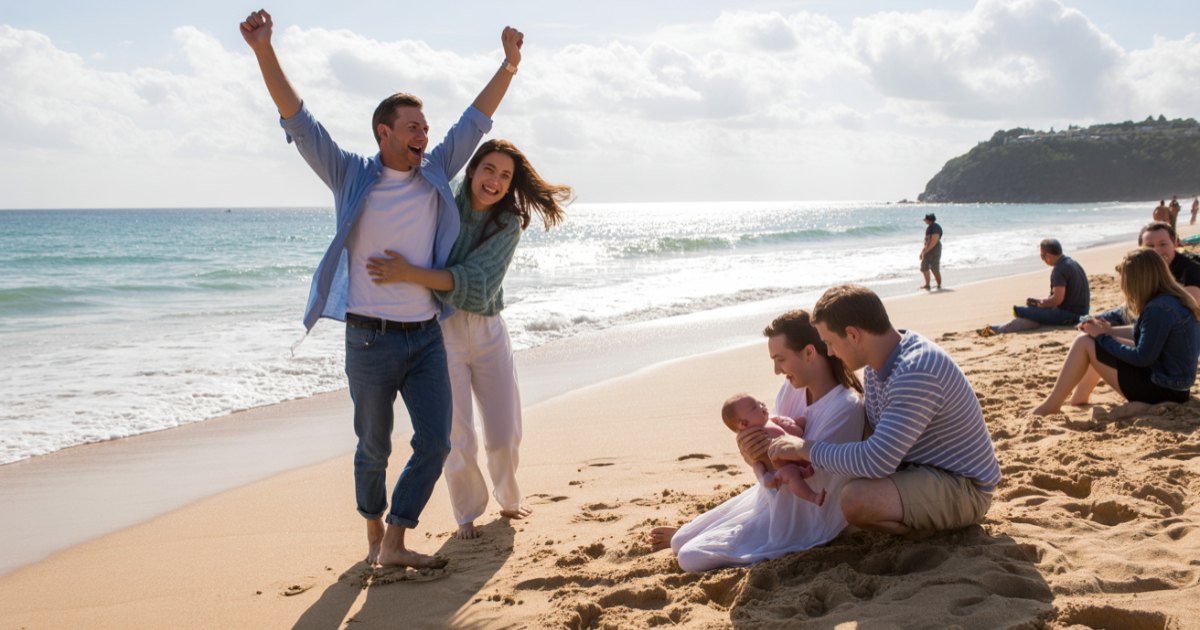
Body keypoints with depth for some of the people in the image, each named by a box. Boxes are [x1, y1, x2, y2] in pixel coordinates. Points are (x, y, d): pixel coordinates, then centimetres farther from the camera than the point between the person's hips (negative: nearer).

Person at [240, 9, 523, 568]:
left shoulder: (435, 175, 7)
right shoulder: (351, 177, -3)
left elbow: (475, 121, 11)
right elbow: (299, 121, -10)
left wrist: (510, 64, 7)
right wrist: (264, 52, -21)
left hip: (426, 337, 4)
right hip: (370, 339, -3)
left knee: (435, 442, -2)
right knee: (374, 448, 8)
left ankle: (394, 545, 9)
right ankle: (373, 537, 30)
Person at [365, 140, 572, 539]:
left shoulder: (508, 224, -6)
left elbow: (477, 284, -22)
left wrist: (410, 274, -32)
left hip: (488, 330, 2)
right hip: (440, 329, -2)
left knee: (505, 434, 9)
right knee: (457, 438, -2)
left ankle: (508, 501, 37)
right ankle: (467, 514, 22)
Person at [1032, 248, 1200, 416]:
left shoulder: (1159, 309, -23)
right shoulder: (1178, 300, 8)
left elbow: (1142, 358, -20)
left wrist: (1103, 338, -8)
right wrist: (1109, 336, 5)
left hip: (1160, 390, -10)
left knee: (1084, 343, -6)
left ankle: (1051, 406, 1)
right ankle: (1078, 400, 22)